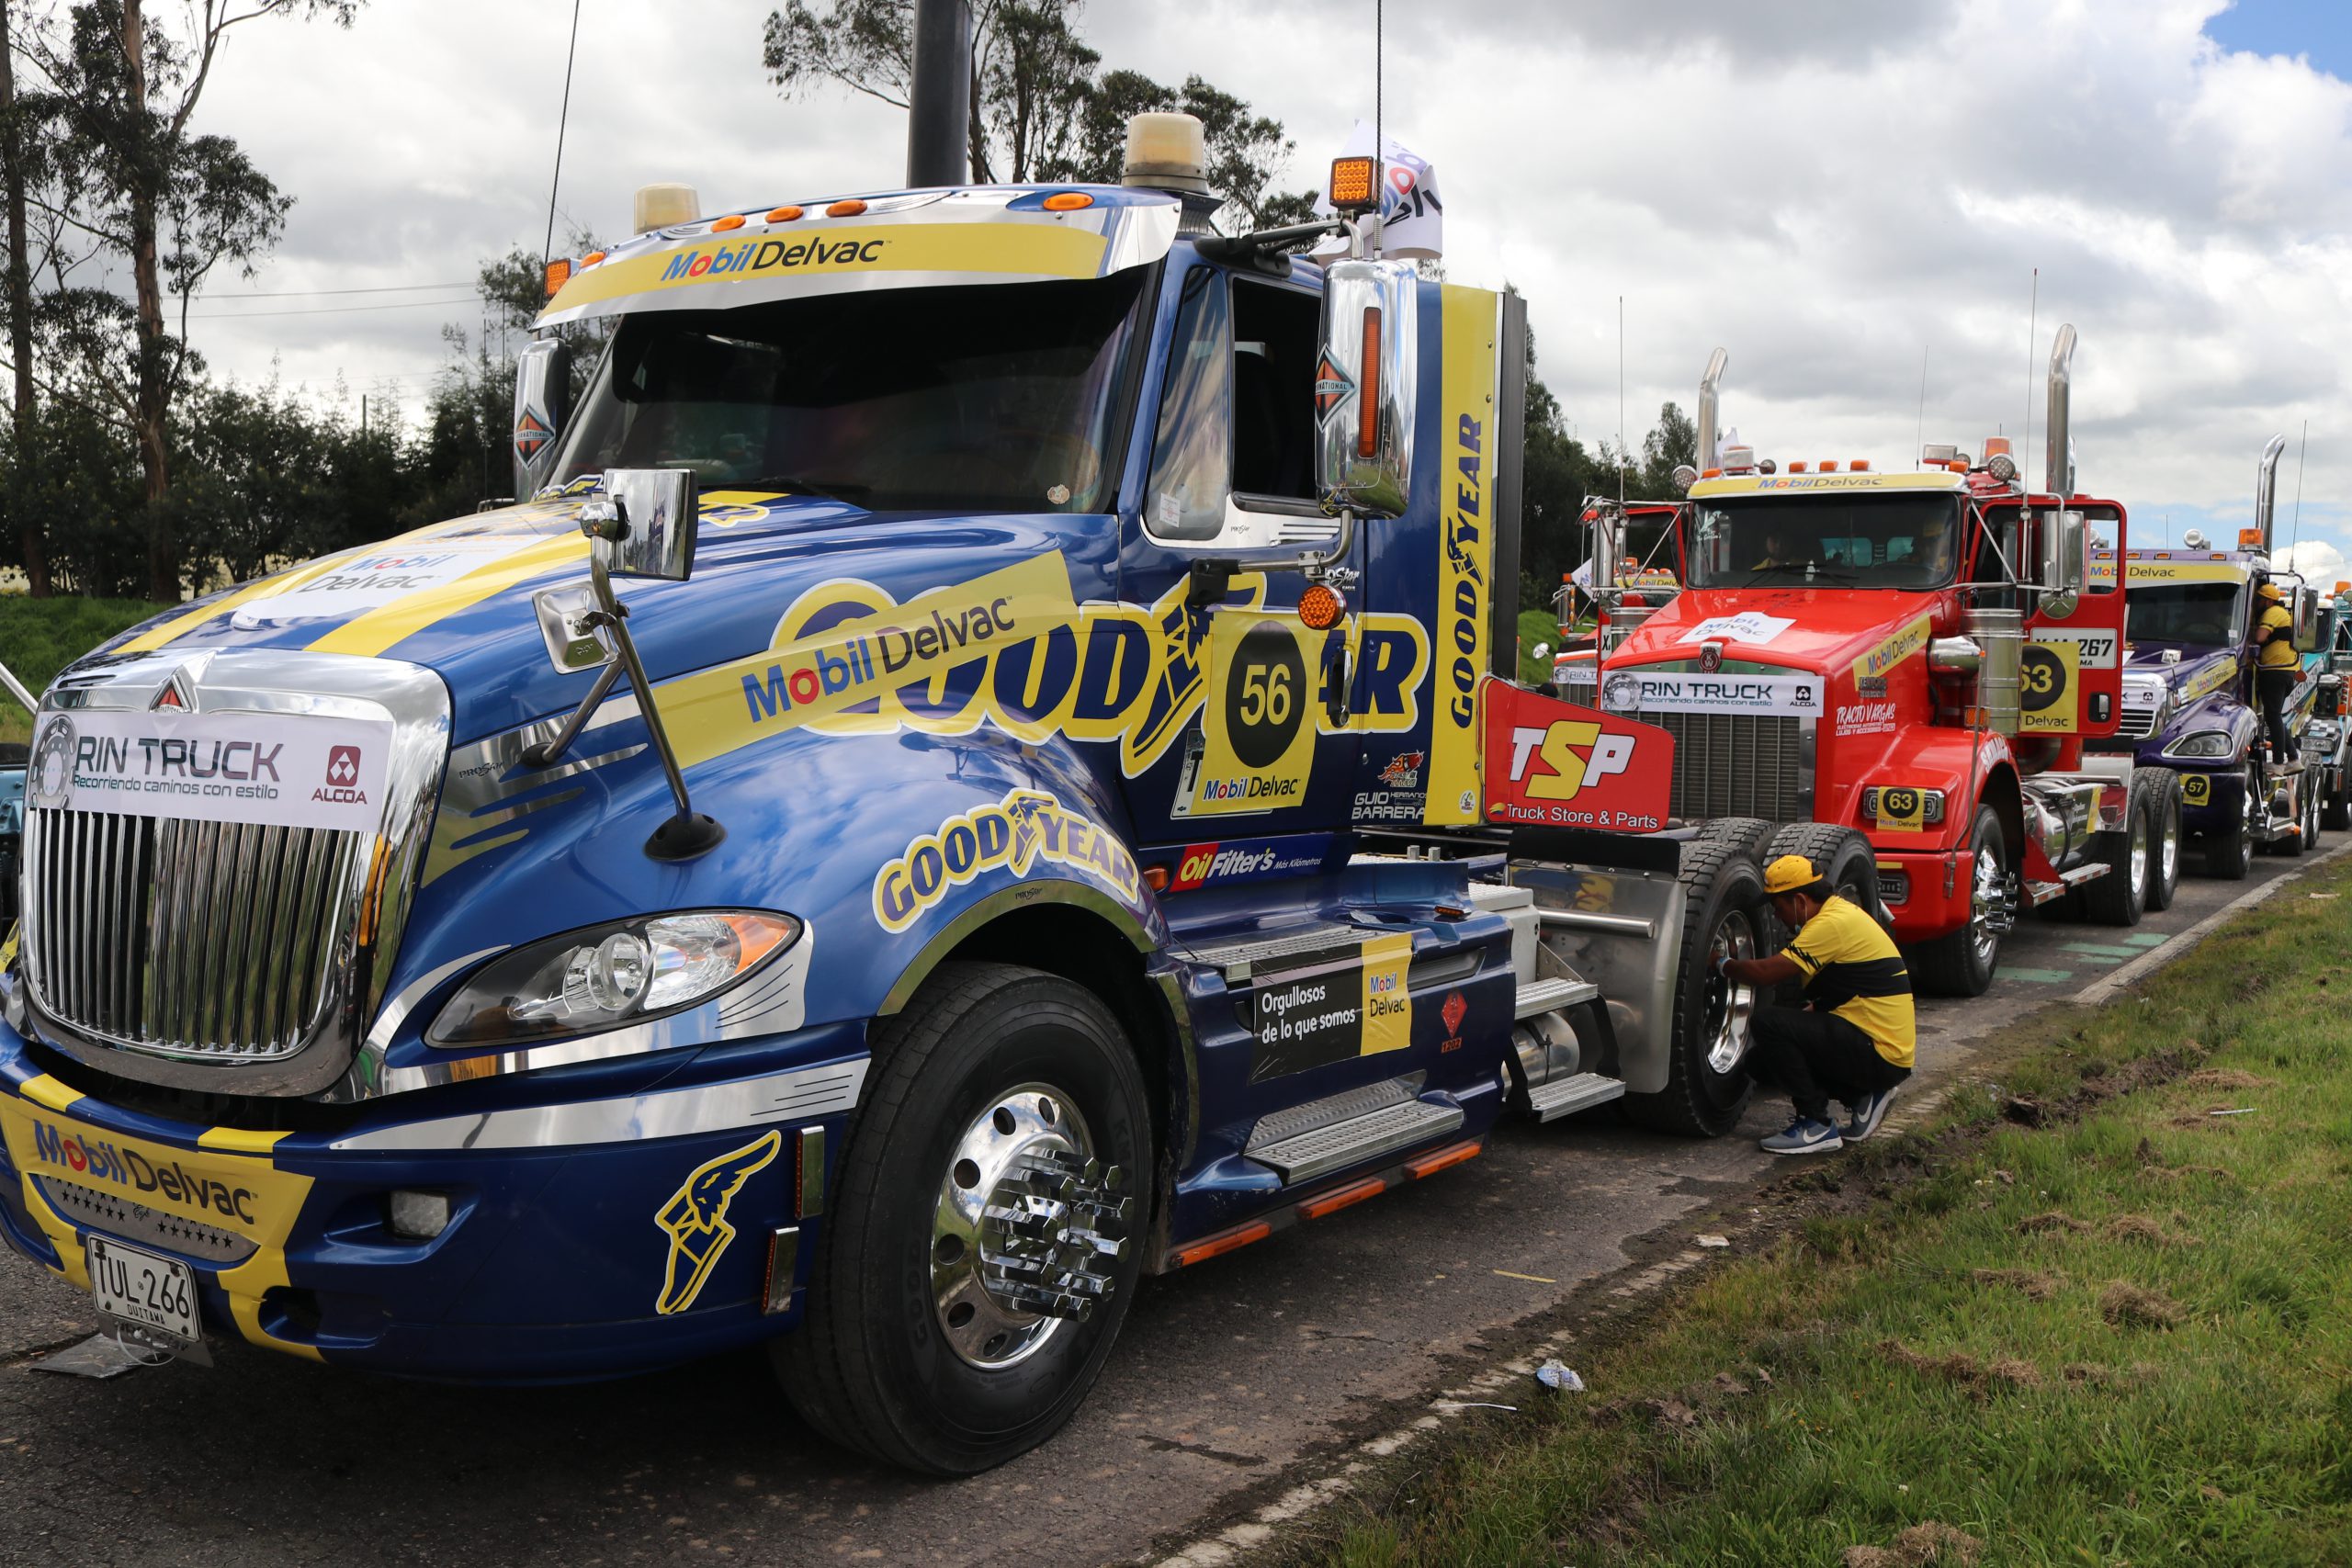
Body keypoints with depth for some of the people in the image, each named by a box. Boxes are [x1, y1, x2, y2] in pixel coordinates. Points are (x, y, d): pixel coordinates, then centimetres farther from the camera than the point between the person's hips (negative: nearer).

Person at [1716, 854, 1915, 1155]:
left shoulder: (1832, 924, -19)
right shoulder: (1839, 911, 14)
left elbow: (1766, 973, -23)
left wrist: (1723, 965, -5)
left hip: (1882, 1055, -10)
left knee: (1766, 1023, -20)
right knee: (1761, 1061, 10)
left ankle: (1817, 1126, -10)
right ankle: (1862, 1096, 11)